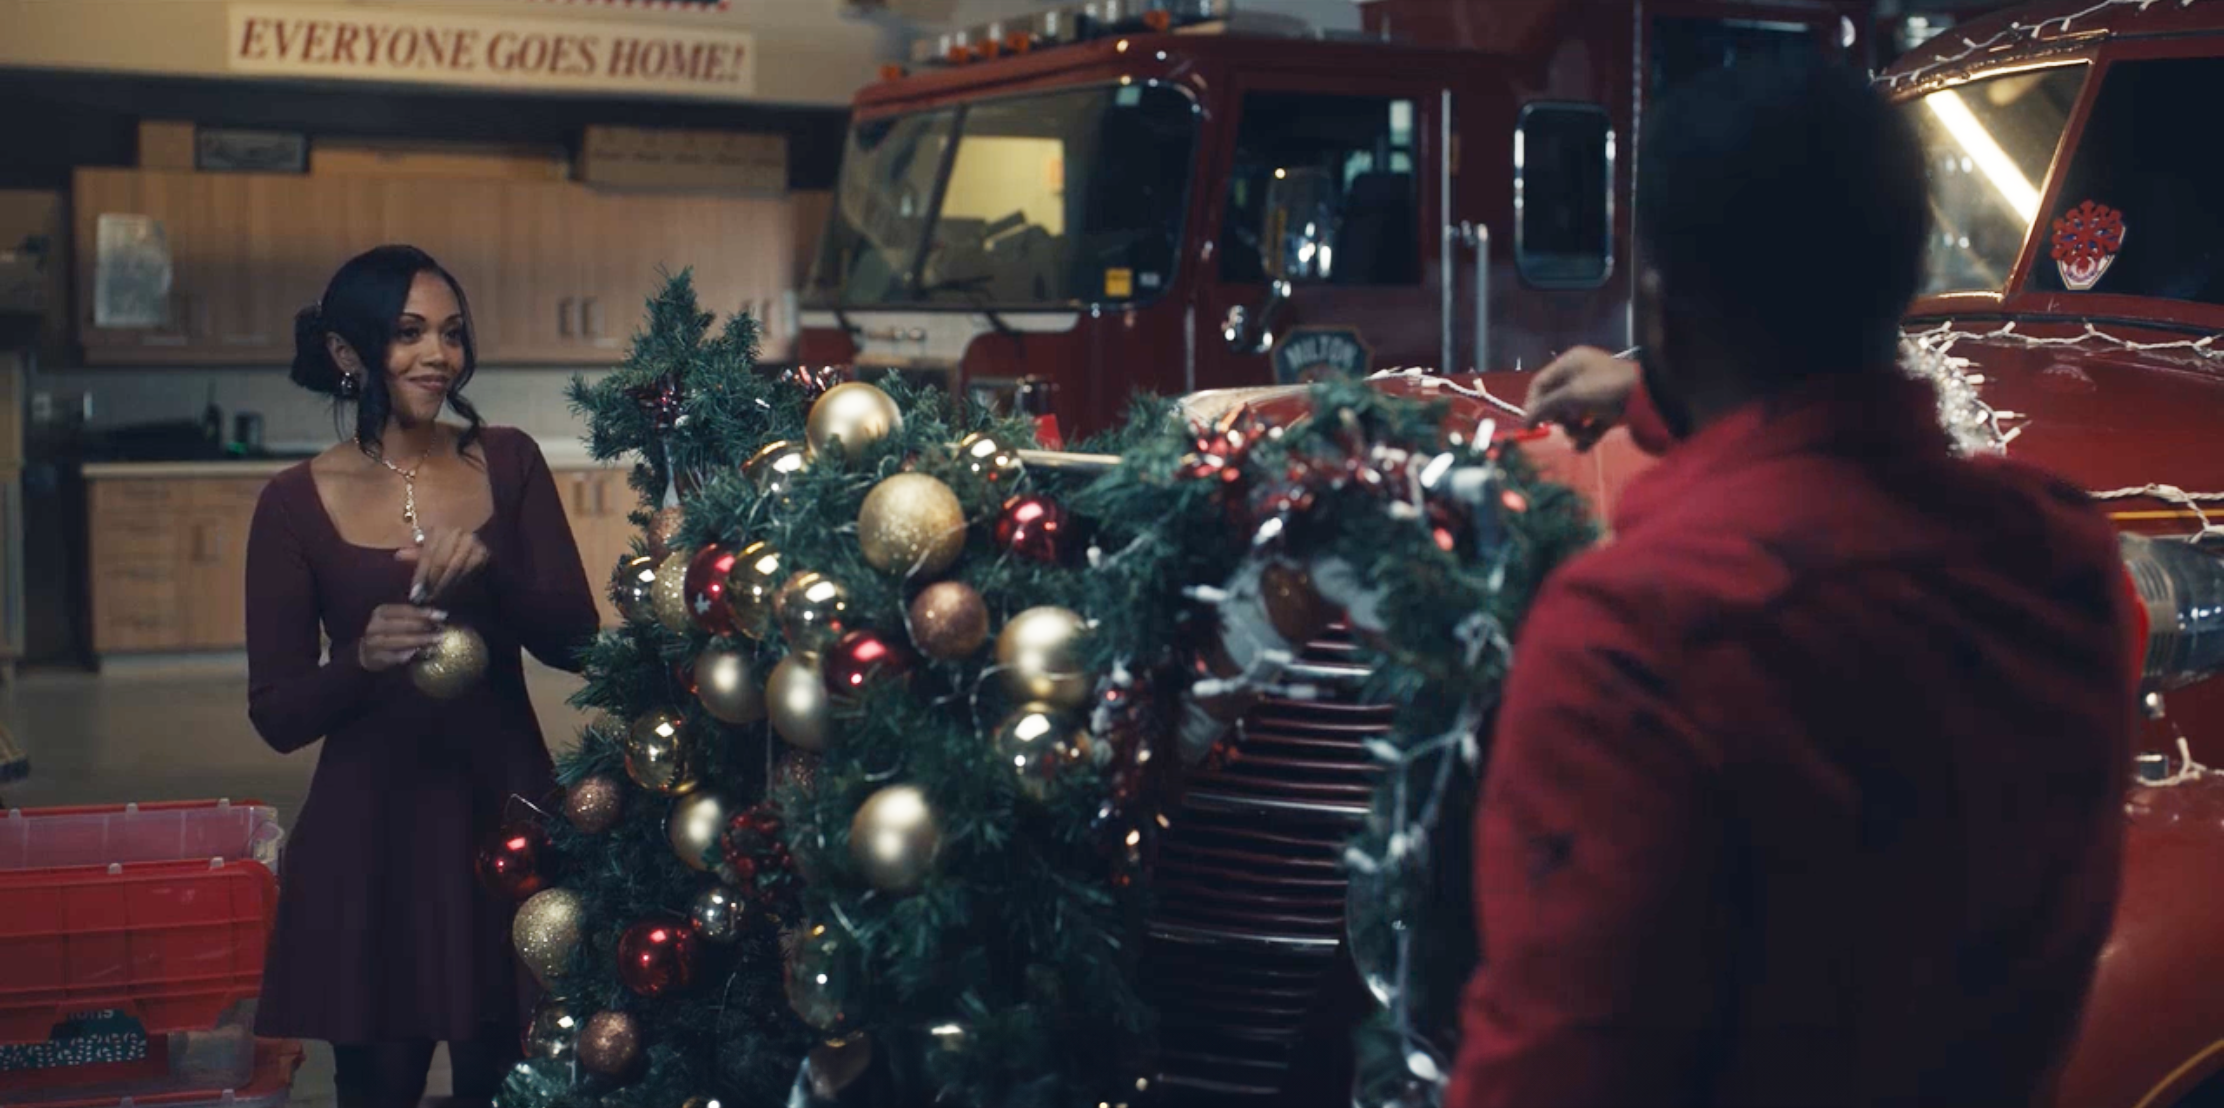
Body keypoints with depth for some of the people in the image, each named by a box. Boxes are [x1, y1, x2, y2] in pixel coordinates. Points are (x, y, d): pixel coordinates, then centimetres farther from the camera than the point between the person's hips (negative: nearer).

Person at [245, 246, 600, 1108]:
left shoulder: (508, 463, 1)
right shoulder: (297, 503, -5)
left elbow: (576, 642, -4)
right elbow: (277, 715, -4)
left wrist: (490, 568, -21)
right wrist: (363, 658, -24)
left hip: (505, 812, 2)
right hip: (369, 833, -2)